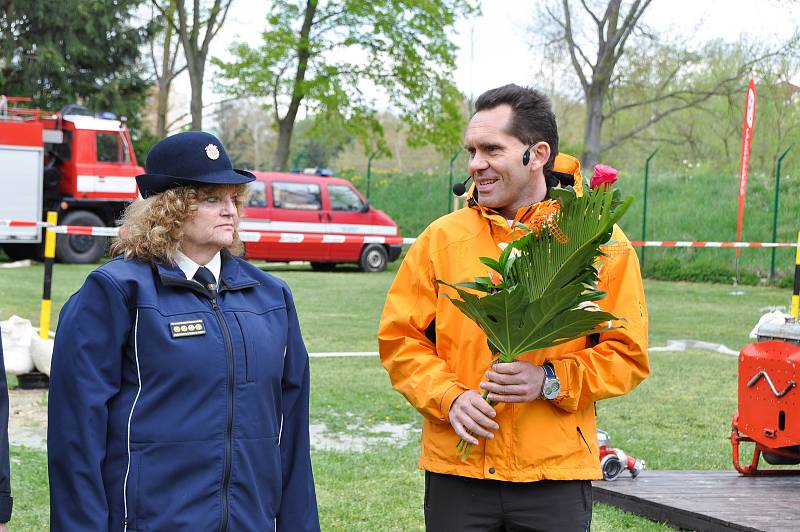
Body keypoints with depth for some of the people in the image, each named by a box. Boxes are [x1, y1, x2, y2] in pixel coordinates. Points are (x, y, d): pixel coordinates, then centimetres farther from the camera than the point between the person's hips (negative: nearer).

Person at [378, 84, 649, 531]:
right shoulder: (441, 238, 5)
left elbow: (628, 353, 0)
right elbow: (399, 337, 6)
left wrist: (551, 380, -15)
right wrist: (449, 396, -9)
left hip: (557, 475, -1)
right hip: (455, 470, 2)